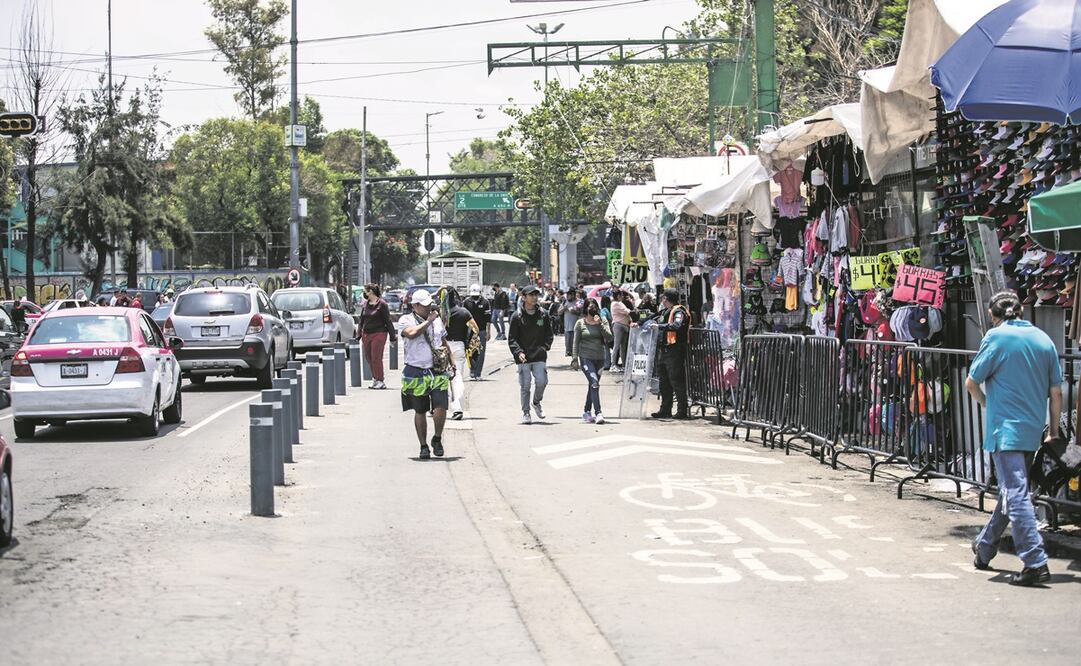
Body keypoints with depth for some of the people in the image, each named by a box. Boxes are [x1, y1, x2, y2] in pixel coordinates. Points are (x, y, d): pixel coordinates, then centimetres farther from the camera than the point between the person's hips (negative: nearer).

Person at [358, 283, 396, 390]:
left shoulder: (382, 304, -8)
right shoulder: (365, 304, 10)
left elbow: (388, 321, -6)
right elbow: (362, 319, 17)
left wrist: (392, 336, -6)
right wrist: (359, 334, 15)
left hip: (379, 334, -6)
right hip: (366, 334, 6)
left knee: (376, 358, -6)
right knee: (368, 358, 9)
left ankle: (380, 381, 3)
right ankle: (375, 378, 22)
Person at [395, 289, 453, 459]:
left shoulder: (437, 320, 13)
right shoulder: (406, 320, -3)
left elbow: (444, 341, 26)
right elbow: (412, 333, -25)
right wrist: (428, 321, -14)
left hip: (438, 372, 3)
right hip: (416, 373, -3)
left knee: (440, 408, -11)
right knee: (420, 412, 6)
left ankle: (437, 439, 13)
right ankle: (423, 446, 19)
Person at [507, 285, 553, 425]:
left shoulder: (543, 315, 8)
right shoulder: (517, 316, -1)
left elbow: (549, 335, 14)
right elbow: (511, 338, -1)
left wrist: (544, 347, -2)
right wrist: (519, 352, -16)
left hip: (539, 356, 2)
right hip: (523, 358, -2)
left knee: (542, 381, -8)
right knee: (525, 386, 0)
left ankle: (536, 402, 22)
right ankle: (525, 413, 13)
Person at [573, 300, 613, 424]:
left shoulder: (603, 321, 6)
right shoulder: (580, 323, 1)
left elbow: (609, 338, -6)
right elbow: (576, 342, 4)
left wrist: (600, 324, -14)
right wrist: (575, 358, -2)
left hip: (599, 358, 4)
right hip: (586, 358, -4)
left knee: (592, 386, 11)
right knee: (594, 383, -19)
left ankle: (587, 413, 25)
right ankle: (598, 413, -25)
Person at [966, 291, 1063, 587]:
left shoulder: (997, 337, -7)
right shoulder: (1044, 339, 8)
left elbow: (971, 383, -4)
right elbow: (1056, 392, 9)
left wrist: (986, 403, 15)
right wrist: (1054, 430, 19)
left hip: (1005, 429, -6)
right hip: (1033, 430, 6)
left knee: (1016, 495, -9)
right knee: (1009, 492, 19)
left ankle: (1036, 563, -18)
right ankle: (984, 549, 33)